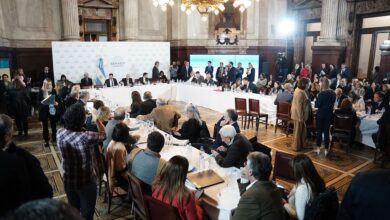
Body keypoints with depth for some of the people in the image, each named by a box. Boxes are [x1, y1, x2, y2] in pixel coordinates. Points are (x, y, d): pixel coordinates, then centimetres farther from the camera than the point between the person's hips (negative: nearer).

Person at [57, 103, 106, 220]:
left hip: (68, 181, 5)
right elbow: (103, 134, -9)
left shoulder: (60, 133, -17)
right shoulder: (88, 137, -31)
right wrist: (97, 118, -2)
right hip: (86, 183, -4)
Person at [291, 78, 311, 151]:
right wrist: (300, 117, -24)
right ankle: (296, 147, 13)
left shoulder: (300, 90, 11)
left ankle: (300, 144, 30)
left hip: (300, 113, 10)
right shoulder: (300, 92, -22)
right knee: (298, 130, 2)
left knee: (301, 130, 18)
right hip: (299, 114, -10)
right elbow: (299, 105, -25)